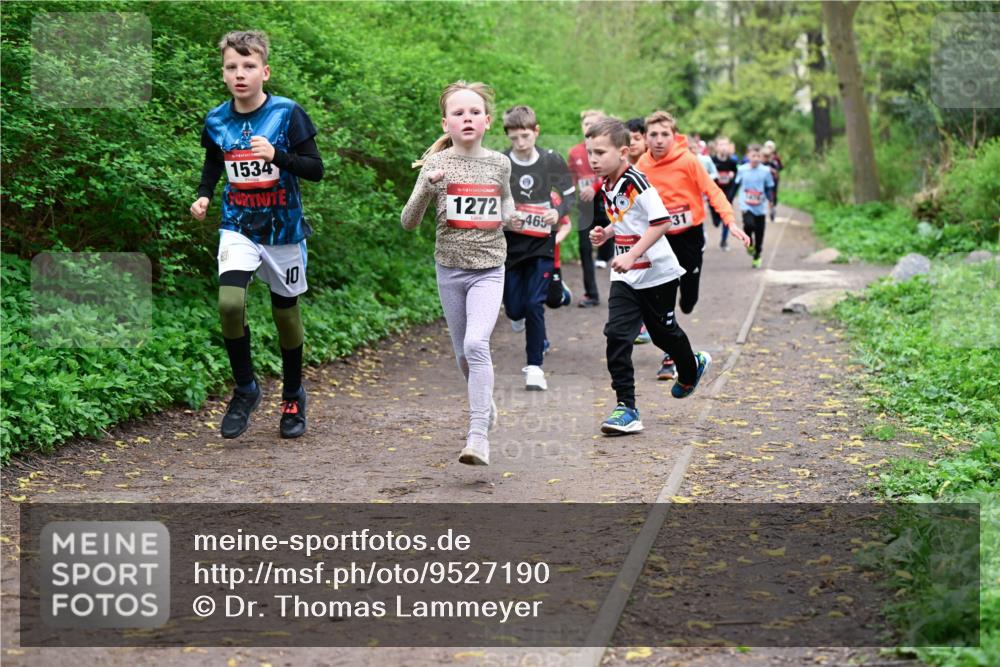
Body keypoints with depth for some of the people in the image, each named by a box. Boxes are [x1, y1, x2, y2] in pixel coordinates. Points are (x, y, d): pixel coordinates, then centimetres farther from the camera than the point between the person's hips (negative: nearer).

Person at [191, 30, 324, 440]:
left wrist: (276, 155, -28)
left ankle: (293, 397, 32)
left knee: (286, 313, 10)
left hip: (283, 229, -1)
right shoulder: (217, 121, -2)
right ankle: (245, 389, 1)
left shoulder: (287, 114, -12)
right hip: (239, 228, 1)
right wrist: (204, 195, -1)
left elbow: (316, 169, -12)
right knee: (229, 303, -20)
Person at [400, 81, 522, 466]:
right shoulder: (437, 164, -6)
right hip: (450, 270, 1)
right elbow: (408, 223, -9)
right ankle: (486, 408, 40)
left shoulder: (499, 163, 0)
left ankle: (478, 435, -21)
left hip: (489, 269, -1)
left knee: (476, 344, -21)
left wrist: (510, 217, 0)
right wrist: (428, 186, -25)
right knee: (463, 354, 12)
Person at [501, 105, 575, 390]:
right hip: (510, 245, 1)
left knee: (534, 305, -9)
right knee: (514, 309, 4)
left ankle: (535, 366, 1)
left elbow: (569, 195, 6)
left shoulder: (551, 160, -4)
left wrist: (558, 212, -14)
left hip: (541, 244, -1)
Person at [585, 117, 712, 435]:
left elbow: (661, 222, -26)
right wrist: (605, 233, 2)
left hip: (657, 273, -6)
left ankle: (691, 369, 47)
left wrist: (631, 255, -31)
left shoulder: (637, 183, -20)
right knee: (616, 334, -9)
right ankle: (626, 408, -8)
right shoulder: (606, 187, 5)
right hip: (625, 277, 6)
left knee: (664, 332, 13)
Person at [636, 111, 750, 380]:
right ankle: (669, 358, 4)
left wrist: (730, 221, -24)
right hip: (661, 237, 1)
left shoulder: (687, 160, -15)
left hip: (690, 234, -1)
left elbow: (712, 191, -13)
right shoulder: (643, 165, -6)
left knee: (688, 299, 6)